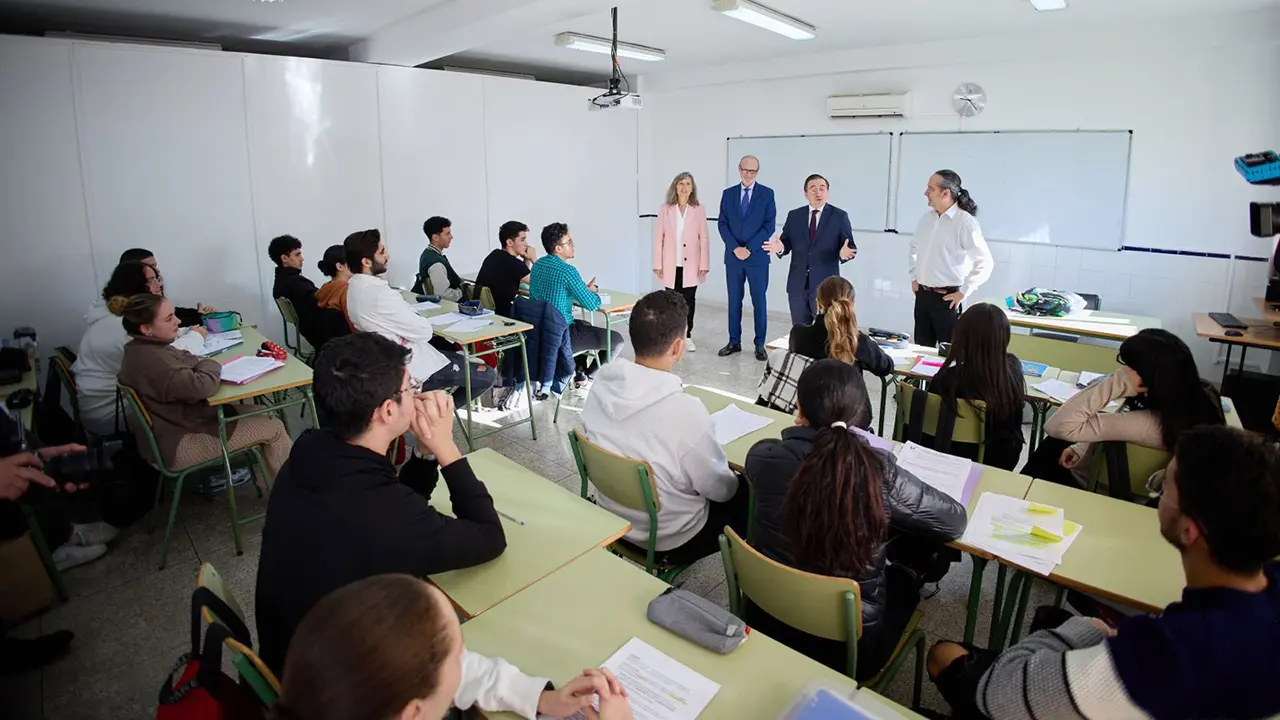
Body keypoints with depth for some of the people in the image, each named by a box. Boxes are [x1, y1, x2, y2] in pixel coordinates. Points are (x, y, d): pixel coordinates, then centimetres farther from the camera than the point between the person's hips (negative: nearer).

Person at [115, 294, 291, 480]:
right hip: (181, 444, -11)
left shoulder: (142, 348, 3)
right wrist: (210, 365, -14)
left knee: (260, 413, 14)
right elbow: (200, 387, -36)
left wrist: (202, 363, -6)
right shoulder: (151, 360, -30)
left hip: (181, 422, 11)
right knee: (274, 428, -6)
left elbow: (185, 361, 16)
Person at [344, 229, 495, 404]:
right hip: (412, 369, -10)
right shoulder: (379, 294, -29)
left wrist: (413, 317, -1)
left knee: (463, 360, 25)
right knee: (486, 376, -1)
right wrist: (420, 320, -2)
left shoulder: (356, 286, 3)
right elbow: (424, 332, -22)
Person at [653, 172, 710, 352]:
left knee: (689, 301, 5)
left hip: (691, 265, 0)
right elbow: (658, 238, 0)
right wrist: (658, 264, -4)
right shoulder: (665, 209, 0)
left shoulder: (699, 209, -1)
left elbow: (704, 239, -1)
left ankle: (687, 336, 15)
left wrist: (704, 264, -6)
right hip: (671, 265, 0)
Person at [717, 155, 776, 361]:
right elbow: (722, 224, 3)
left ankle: (760, 344, 11)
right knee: (734, 300, 7)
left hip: (757, 256, -2)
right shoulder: (728, 194, 7)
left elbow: (769, 225, -6)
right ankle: (734, 341, 17)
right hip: (733, 256, 2)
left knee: (759, 301, 3)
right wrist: (735, 247, -11)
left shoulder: (767, 194, 0)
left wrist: (749, 248, -13)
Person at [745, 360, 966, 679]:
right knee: (914, 546, 23)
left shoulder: (765, 456, -19)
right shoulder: (880, 471, -24)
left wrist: (803, 433, 20)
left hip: (768, 622, 3)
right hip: (849, 643, -3)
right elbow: (956, 521, -6)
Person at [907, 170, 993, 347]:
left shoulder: (965, 222, -14)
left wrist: (963, 292, -14)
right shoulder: (927, 217, 5)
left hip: (947, 297, -6)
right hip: (922, 294, 6)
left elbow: (985, 263, -15)